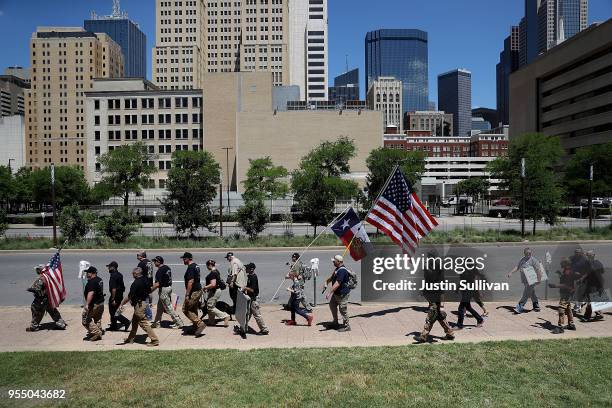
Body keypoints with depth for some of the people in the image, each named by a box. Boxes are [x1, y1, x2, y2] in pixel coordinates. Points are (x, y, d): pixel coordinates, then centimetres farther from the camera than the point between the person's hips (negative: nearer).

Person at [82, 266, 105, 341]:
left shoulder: (92, 282, -20)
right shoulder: (100, 280, 10)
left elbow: (91, 293, -29)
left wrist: (87, 304, -32)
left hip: (93, 304, -10)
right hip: (101, 303, 10)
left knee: (86, 319, -1)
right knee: (97, 319, 17)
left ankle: (96, 332, -5)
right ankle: (99, 334, 21)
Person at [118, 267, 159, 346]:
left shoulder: (136, 283, -23)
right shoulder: (145, 279, 2)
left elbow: (129, 296, -22)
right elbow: (149, 290, 14)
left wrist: (121, 304, -14)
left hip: (139, 305, -10)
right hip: (144, 301, 10)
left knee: (144, 323, -3)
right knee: (134, 321, 23)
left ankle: (155, 340, -1)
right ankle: (131, 339, 36)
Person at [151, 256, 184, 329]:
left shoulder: (160, 271, -20)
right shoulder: (167, 267, 8)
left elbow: (157, 284, -25)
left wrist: (150, 290, -14)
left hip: (163, 290, -10)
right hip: (169, 287, 10)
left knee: (168, 307, -2)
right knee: (160, 307, 20)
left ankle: (179, 323, 0)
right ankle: (156, 323, 30)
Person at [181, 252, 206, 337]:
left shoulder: (190, 268, -18)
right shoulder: (196, 266, 13)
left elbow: (191, 281, -24)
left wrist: (187, 295, -23)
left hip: (193, 292, -10)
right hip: (198, 290, 10)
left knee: (186, 310, -2)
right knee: (193, 310, 16)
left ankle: (200, 324, -6)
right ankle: (195, 328, 21)